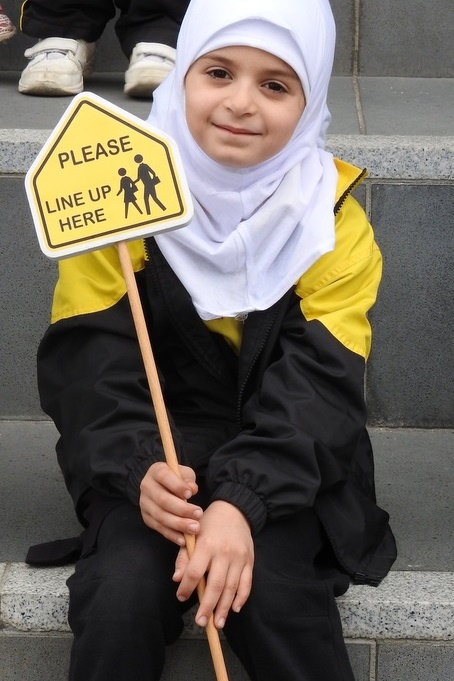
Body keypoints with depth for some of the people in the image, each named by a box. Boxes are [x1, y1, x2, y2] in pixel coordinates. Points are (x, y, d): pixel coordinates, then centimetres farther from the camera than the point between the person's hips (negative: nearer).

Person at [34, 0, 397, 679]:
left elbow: (319, 386, -13)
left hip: (283, 463, 0)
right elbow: (87, 363, -9)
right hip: (150, 453, 0)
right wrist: (139, 470, -28)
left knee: (271, 590, -26)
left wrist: (244, 500, -29)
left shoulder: (330, 215, -6)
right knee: (126, 591, -25)